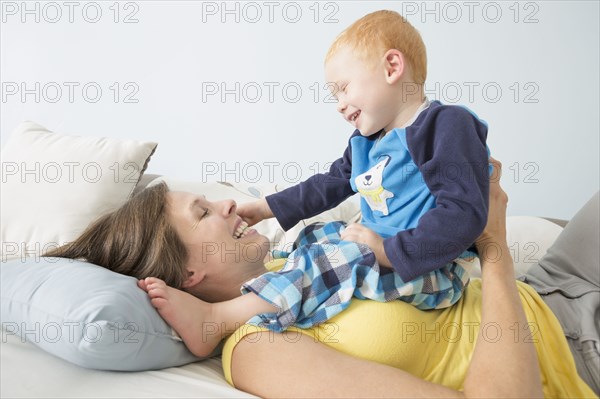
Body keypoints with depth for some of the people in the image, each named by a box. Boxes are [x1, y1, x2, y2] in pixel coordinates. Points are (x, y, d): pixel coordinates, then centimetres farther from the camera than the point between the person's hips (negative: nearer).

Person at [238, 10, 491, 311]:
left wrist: (389, 252, -30)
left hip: (428, 269, -10)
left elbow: (464, 214, -26)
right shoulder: (366, 140, 14)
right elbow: (330, 184, 25)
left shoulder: (446, 127, -16)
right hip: (378, 254, 10)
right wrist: (265, 209, 21)